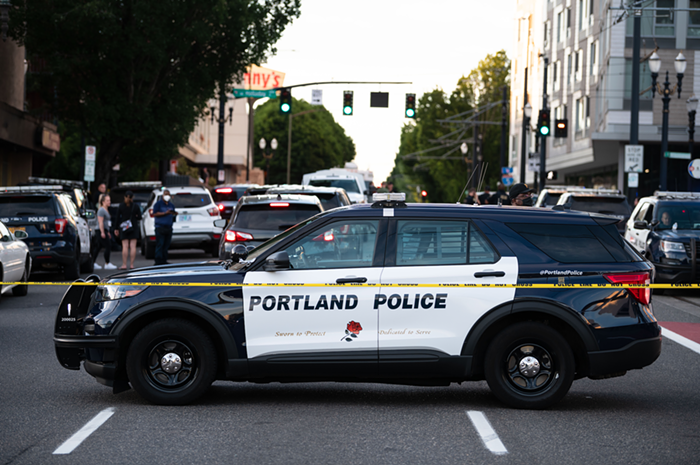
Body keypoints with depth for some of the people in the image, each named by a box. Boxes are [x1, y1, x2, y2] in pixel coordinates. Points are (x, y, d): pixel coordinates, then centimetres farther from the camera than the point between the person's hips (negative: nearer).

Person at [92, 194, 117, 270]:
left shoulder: (106, 210, 18)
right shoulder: (101, 210, -12)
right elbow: (100, 222, -18)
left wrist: (108, 232, 25)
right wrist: (102, 232, -23)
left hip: (105, 231, 10)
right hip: (102, 231, -10)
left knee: (98, 247, 10)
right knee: (108, 246, -9)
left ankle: (93, 263, 13)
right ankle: (107, 264, -5)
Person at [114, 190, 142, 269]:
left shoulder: (121, 206, -1)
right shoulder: (136, 206, -2)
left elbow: (118, 218, 0)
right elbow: (139, 217, 2)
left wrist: (116, 229, 6)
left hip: (123, 227, 0)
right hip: (134, 227, 0)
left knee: (125, 246, -2)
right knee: (133, 246, 1)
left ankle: (124, 265, -5)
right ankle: (131, 265, -2)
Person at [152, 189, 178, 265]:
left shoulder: (171, 205, 19)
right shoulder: (158, 204, 0)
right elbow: (155, 214, -10)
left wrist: (174, 214, 0)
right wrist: (165, 213, -17)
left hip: (169, 227, 6)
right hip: (160, 227, -6)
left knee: (166, 245, 4)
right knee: (160, 244, -10)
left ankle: (164, 261, 7)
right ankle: (158, 261, -13)